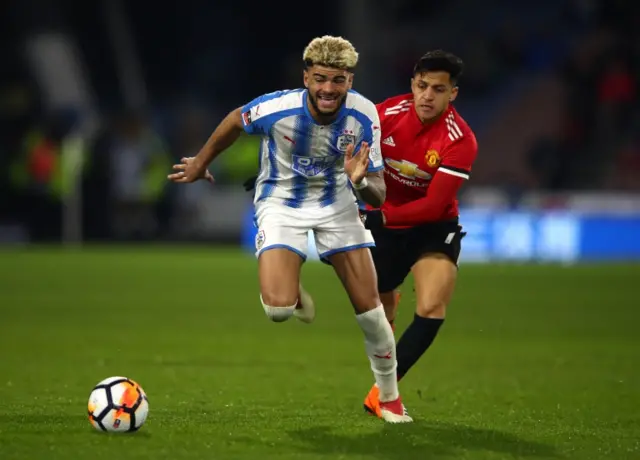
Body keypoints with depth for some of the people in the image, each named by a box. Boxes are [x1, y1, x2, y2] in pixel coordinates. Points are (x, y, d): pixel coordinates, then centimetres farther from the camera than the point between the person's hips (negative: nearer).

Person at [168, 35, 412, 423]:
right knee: (278, 308, -22)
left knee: (369, 305, -2)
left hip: (336, 202, 2)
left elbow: (378, 195, -18)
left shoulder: (363, 115, -24)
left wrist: (360, 182, -42)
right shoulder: (277, 108, -30)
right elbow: (236, 121, -5)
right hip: (281, 205, -2)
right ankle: (295, 297, 18)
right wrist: (201, 162, 10)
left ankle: (389, 397, 21)